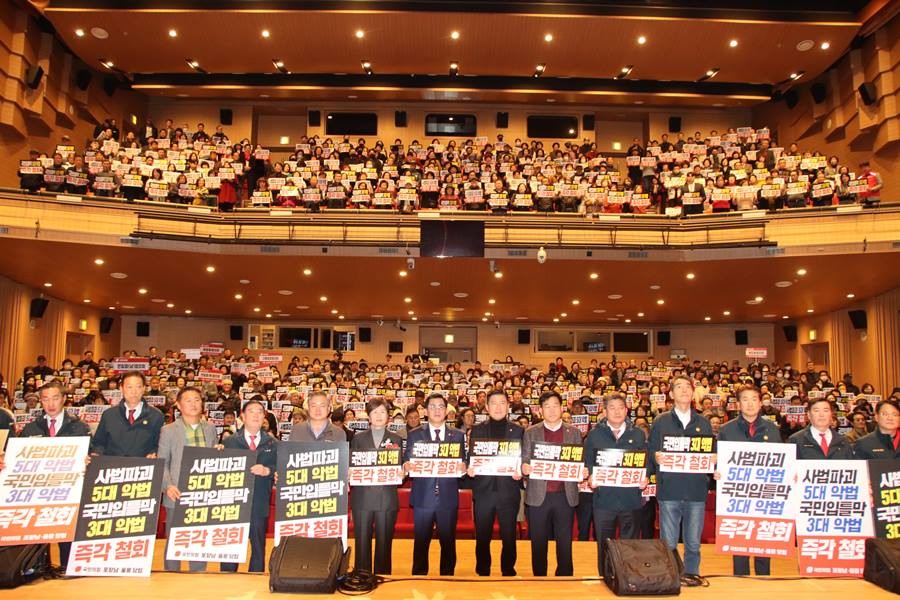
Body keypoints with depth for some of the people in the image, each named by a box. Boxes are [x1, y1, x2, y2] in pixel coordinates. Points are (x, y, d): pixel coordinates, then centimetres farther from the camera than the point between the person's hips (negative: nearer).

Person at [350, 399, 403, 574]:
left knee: (384, 543, 2)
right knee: (362, 542, 2)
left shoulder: (396, 439, 11)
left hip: (387, 498, 0)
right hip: (363, 497, 0)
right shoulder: (358, 438, 11)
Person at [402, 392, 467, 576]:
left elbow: (463, 464, 6)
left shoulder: (458, 435, 8)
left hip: (448, 497, 1)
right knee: (421, 543, 6)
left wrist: (463, 468, -16)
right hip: (423, 497, -1)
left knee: (448, 543, 7)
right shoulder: (414, 435, 6)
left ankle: (447, 577, 21)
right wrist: (407, 466, -20)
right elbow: (407, 463, 2)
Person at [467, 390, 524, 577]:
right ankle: (482, 572, 22)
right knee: (482, 538, 7)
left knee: (509, 538, 5)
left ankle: (508, 572, 21)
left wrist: (520, 473, -12)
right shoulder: (477, 430, 9)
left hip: (508, 492, 0)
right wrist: (469, 469, -12)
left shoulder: (518, 431, 7)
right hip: (483, 491, 1)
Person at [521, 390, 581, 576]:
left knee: (565, 544, 5)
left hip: (565, 496, 1)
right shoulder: (530, 433, 6)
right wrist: (524, 468, -17)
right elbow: (524, 461, 4)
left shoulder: (574, 432, 9)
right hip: (538, 496, 0)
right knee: (538, 544, 6)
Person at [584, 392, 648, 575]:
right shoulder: (594, 435, 7)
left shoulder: (638, 434, 10)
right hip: (604, 498, 0)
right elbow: (588, 462, 6)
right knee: (604, 545, 6)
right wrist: (591, 477, -11)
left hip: (630, 497, 1)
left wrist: (645, 478, -8)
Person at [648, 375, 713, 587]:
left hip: (696, 489, 2)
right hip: (669, 489, -1)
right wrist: (656, 457, -16)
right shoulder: (660, 422, 7)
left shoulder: (704, 423, 13)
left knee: (693, 541, 6)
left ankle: (691, 574, 22)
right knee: (668, 543, 4)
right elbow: (651, 453, 5)